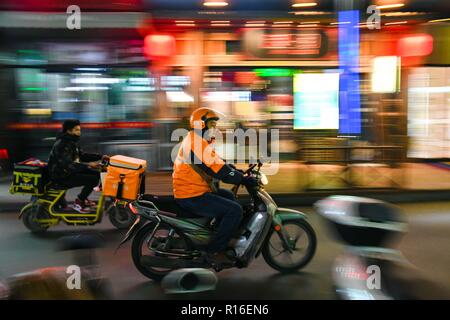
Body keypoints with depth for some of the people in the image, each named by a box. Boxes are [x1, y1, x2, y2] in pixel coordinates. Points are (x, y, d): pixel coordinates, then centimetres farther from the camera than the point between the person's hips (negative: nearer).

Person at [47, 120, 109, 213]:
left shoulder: (71, 142, 9)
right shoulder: (61, 145, -22)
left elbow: (82, 155, 17)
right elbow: (68, 164, -32)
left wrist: (100, 157, 6)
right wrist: (87, 165, -41)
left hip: (69, 171, 10)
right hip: (61, 176, -10)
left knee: (96, 173, 10)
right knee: (93, 179, -19)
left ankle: (83, 199, 18)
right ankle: (78, 203, -5)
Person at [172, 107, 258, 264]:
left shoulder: (194, 140, 15)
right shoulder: (198, 144, -19)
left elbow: (219, 164, 21)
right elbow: (221, 172, -24)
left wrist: (240, 173, 14)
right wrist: (245, 180, -18)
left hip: (193, 190, 11)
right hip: (192, 197, -11)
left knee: (229, 197, 26)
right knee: (235, 210, -17)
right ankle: (214, 250, -7)